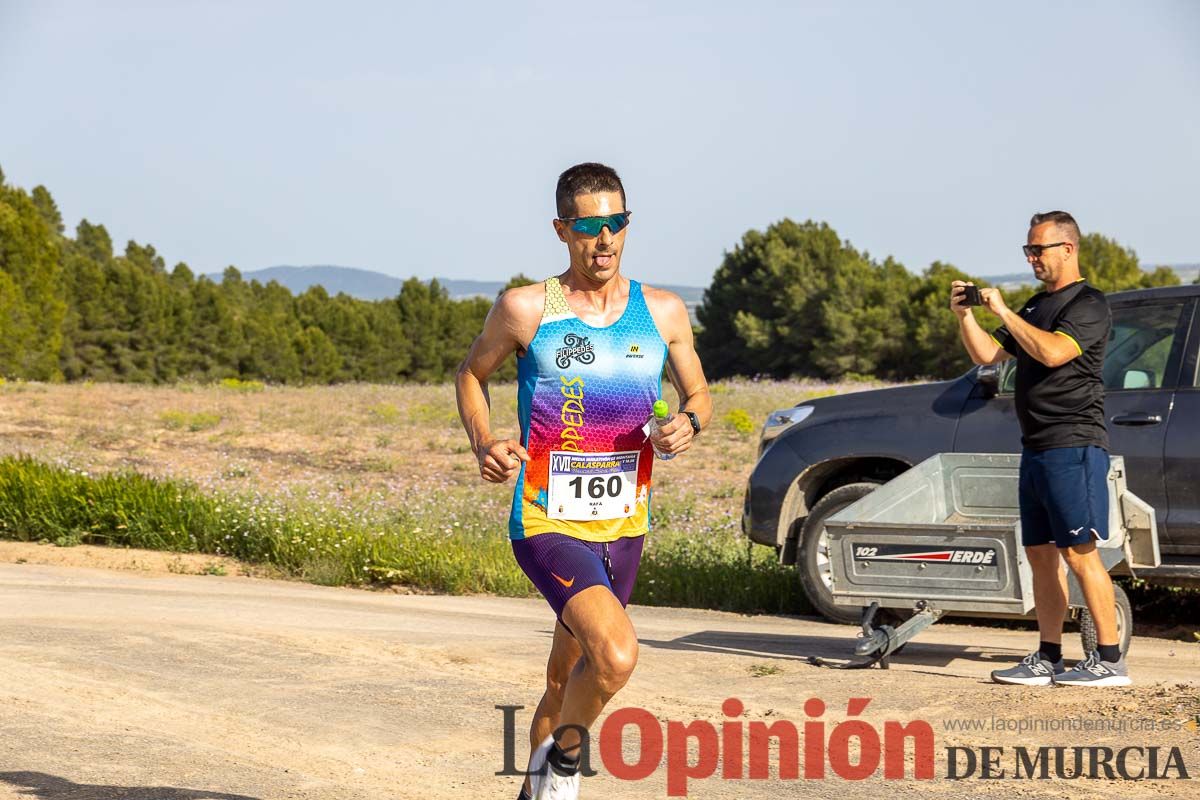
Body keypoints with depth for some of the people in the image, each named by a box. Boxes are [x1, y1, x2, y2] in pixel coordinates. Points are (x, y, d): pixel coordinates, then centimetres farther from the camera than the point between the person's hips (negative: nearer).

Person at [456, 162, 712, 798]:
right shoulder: (526, 309, -7)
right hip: (547, 525, -5)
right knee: (616, 654, -26)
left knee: (566, 677, 18)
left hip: (624, 528, 5)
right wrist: (483, 444, -8)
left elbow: (698, 395, 15)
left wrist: (687, 424, -9)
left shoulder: (662, 312, 3)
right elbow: (472, 374, 9)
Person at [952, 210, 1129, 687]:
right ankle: (1048, 659, 13)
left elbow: (1053, 352, -23)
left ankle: (1110, 659, -9)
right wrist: (965, 315, 4)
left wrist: (1003, 311, -18)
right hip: (1036, 448, 9)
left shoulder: (1088, 305, -8)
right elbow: (988, 355, 20)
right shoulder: (1037, 306, 20)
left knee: (1079, 552, -11)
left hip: (1074, 446, -9)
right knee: (1041, 554, 9)